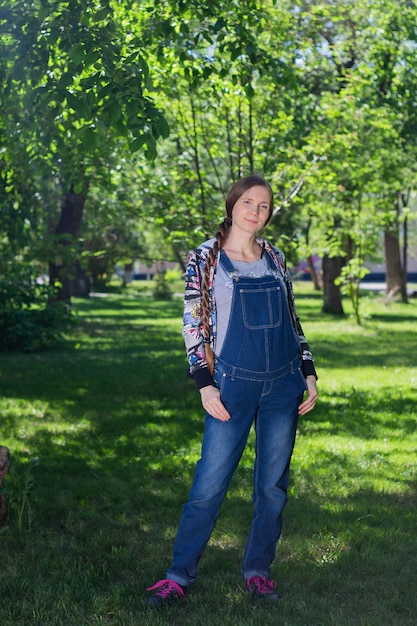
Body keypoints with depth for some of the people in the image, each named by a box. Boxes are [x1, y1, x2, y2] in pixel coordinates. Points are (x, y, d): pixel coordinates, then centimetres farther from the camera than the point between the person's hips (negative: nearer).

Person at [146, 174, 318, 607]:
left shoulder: (275, 258, 10)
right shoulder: (205, 258, -1)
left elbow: (291, 320, 16)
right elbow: (193, 324, -3)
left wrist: (309, 374, 10)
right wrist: (205, 384, -9)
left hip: (284, 384, 4)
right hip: (233, 384, -4)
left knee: (273, 485, 8)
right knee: (209, 484, -4)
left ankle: (257, 571, 21)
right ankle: (179, 576, 8)